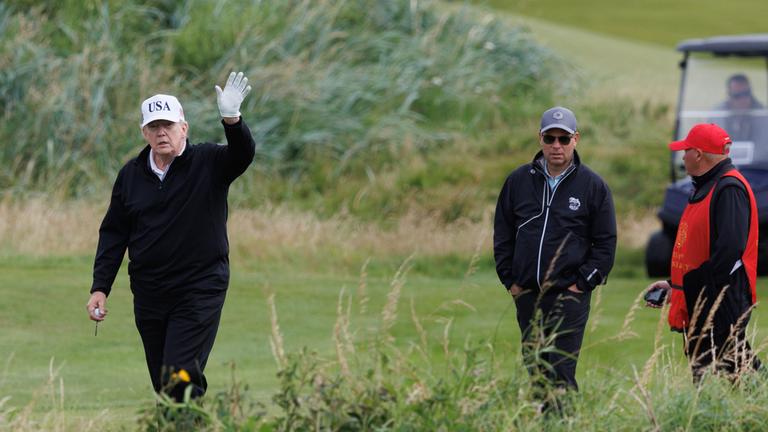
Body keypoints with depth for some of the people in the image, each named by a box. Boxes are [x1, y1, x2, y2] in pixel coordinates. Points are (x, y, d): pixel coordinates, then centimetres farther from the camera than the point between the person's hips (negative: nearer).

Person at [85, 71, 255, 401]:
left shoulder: (208, 163, -3)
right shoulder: (131, 175, 7)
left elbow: (243, 155, -23)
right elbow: (113, 233, 11)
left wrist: (232, 120, -43)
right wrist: (100, 288, 4)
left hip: (199, 291, -5)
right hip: (149, 295, 5)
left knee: (180, 379, -16)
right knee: (162, 384, 9)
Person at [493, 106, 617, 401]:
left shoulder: (593, 186, 1)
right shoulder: (518, 181, 9)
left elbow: (605, 243, 3)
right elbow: (502, 236, 15)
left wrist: (582, 283, -5)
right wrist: (509, 280, 6)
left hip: (569, 297, -4)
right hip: (526, 296, 4)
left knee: (561, 375, -12)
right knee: (534, 371, 8)